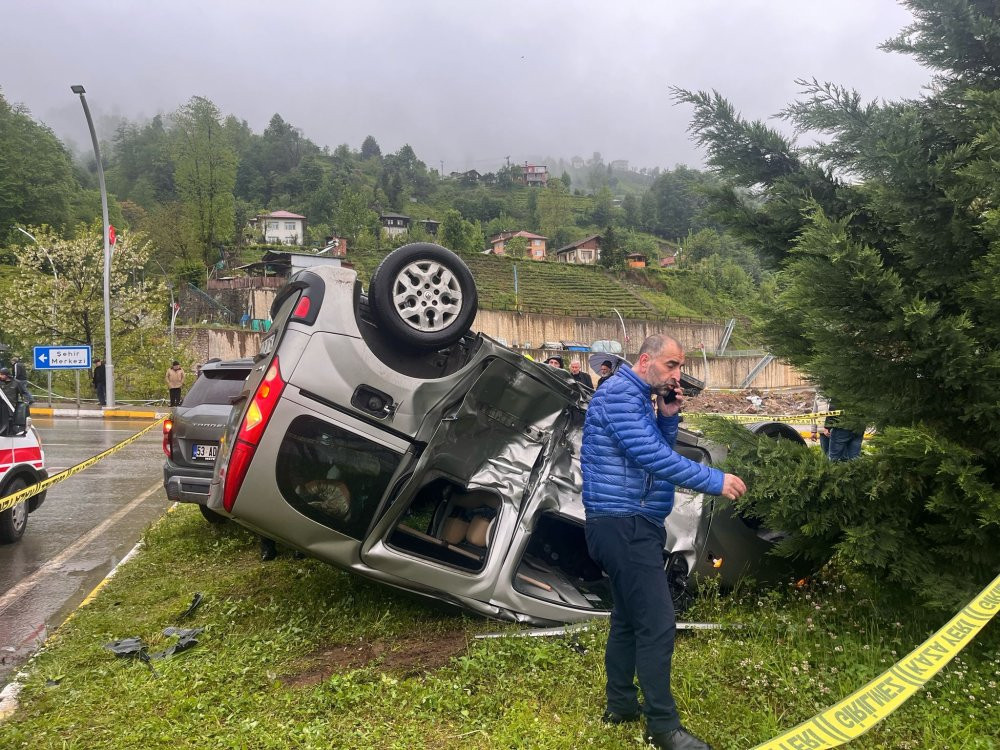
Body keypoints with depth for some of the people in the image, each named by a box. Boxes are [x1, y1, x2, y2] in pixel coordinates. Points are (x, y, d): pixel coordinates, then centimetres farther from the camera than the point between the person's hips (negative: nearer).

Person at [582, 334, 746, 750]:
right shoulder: (619, 393, -16)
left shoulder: (638, 398, 17)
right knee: (657, 624, -7)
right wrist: (714, 481, -21)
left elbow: (659, 451, 17)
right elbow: (652, 457, -24)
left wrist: (668, 417, 1)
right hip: (624, 524, -11)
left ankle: (621, 704, 29)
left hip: (630, 524, 11)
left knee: (629, 617, 17)